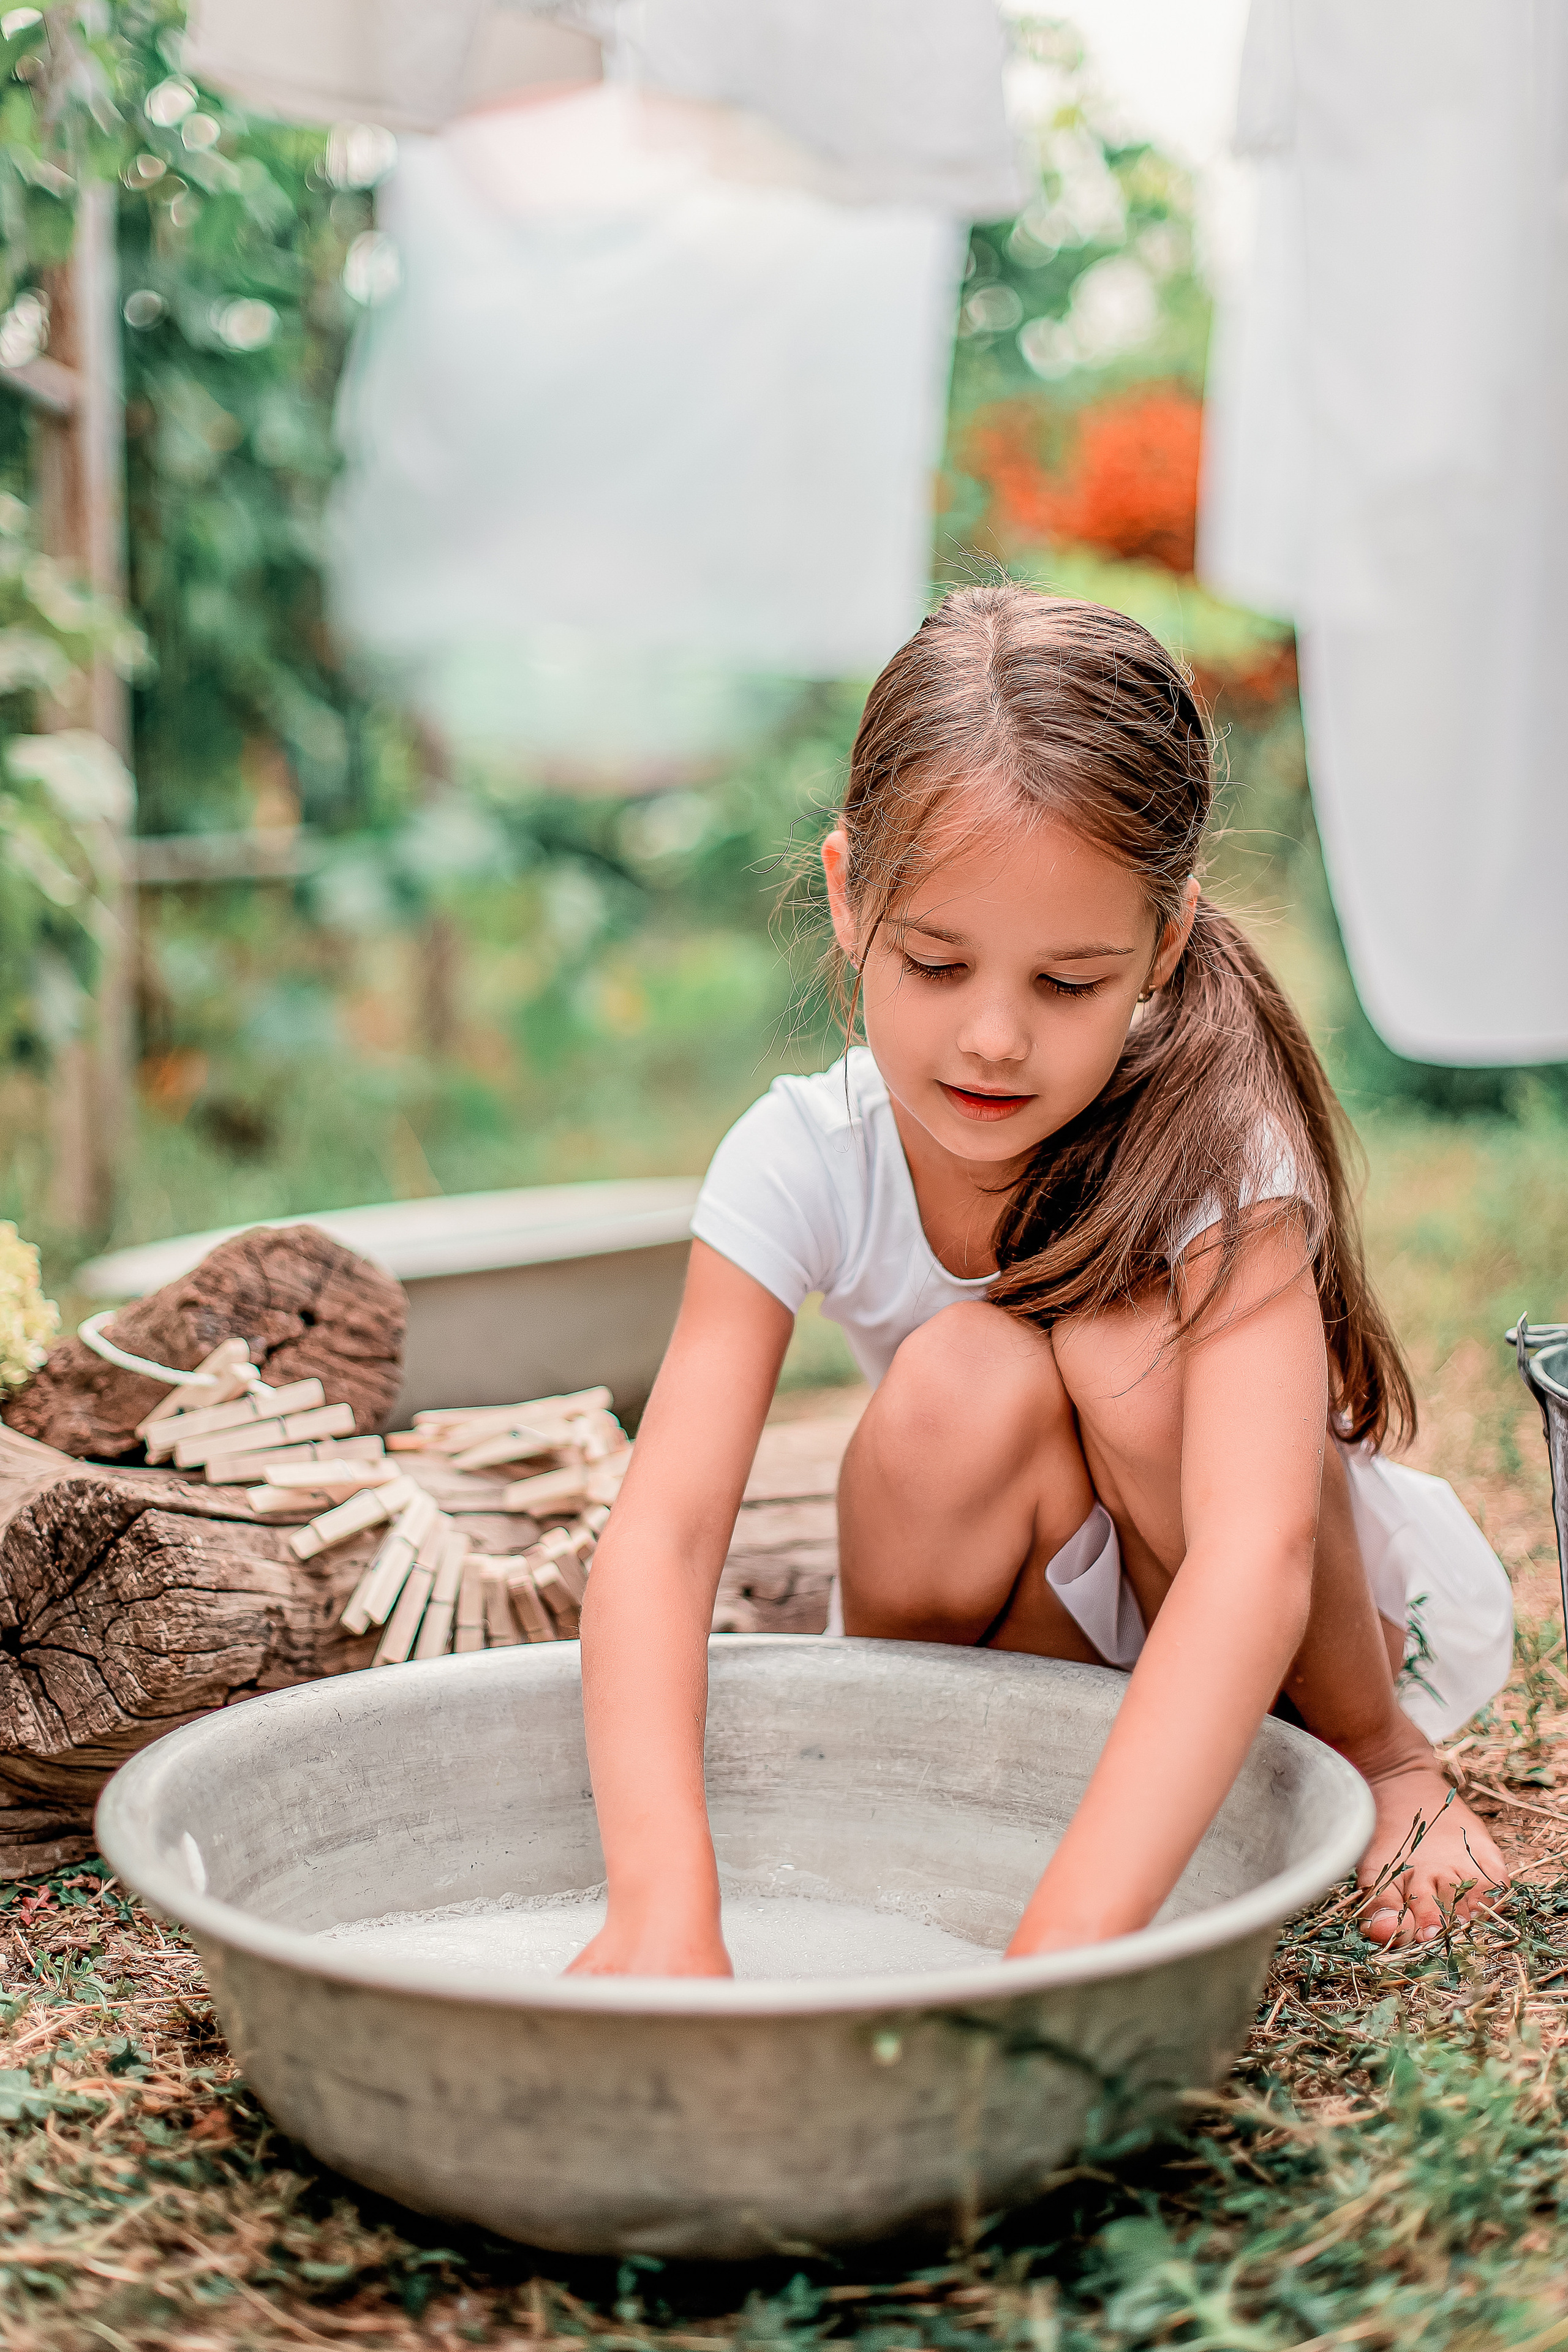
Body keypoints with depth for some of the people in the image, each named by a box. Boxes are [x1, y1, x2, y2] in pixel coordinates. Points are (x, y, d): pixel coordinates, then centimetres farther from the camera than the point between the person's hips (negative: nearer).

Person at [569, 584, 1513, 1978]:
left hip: (1319, 1614, -1)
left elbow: (1255, 1557, -44)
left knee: (1135, 1345, -32)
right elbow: (662, 1530, -33)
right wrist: (663, 1895, -50)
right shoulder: (802, 1162, -22)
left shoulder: (1213, 1146, -30)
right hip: (1015, 1623, 1)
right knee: (964, 1382, -31)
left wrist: (1061, 1944, -56)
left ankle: (1376, 1750, -7)